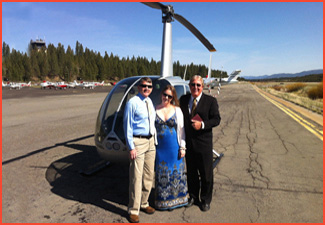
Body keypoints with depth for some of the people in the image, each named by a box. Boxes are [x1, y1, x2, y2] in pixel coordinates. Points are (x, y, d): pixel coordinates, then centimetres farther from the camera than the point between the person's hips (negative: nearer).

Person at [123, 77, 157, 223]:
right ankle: (133, 210, 14)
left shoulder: (150, 102, 11)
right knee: (136, 177, -3)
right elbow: (127, 126, -11)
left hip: (150, 141, 8)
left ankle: (144, 203, 34)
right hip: (138, 142, -7)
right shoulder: (132, 103, -10)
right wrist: (131, 147, -15)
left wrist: (154, 140, 12)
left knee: (149, 175, 15)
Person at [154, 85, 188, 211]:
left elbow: (181, 129, 1)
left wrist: (182, 147, -3)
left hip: (174, 146, 0)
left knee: (175, 172, 8)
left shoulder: (177, 110, 1)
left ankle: (174, 199, 27)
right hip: (160, 147, 1)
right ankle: (162, 200, 25)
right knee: (161, 173, 8)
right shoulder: (155, 110, 3)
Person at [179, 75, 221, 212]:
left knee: (206, 173, 8)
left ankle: (205, 200, 28)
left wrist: (202, 124, -23)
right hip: (188, 143, 3)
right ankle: (193, 196, 37)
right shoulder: (183, 100, 6)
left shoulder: (210, 101, -4)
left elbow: (216, 119, -7)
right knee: (191, 172, 17)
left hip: (204, 144, -3)